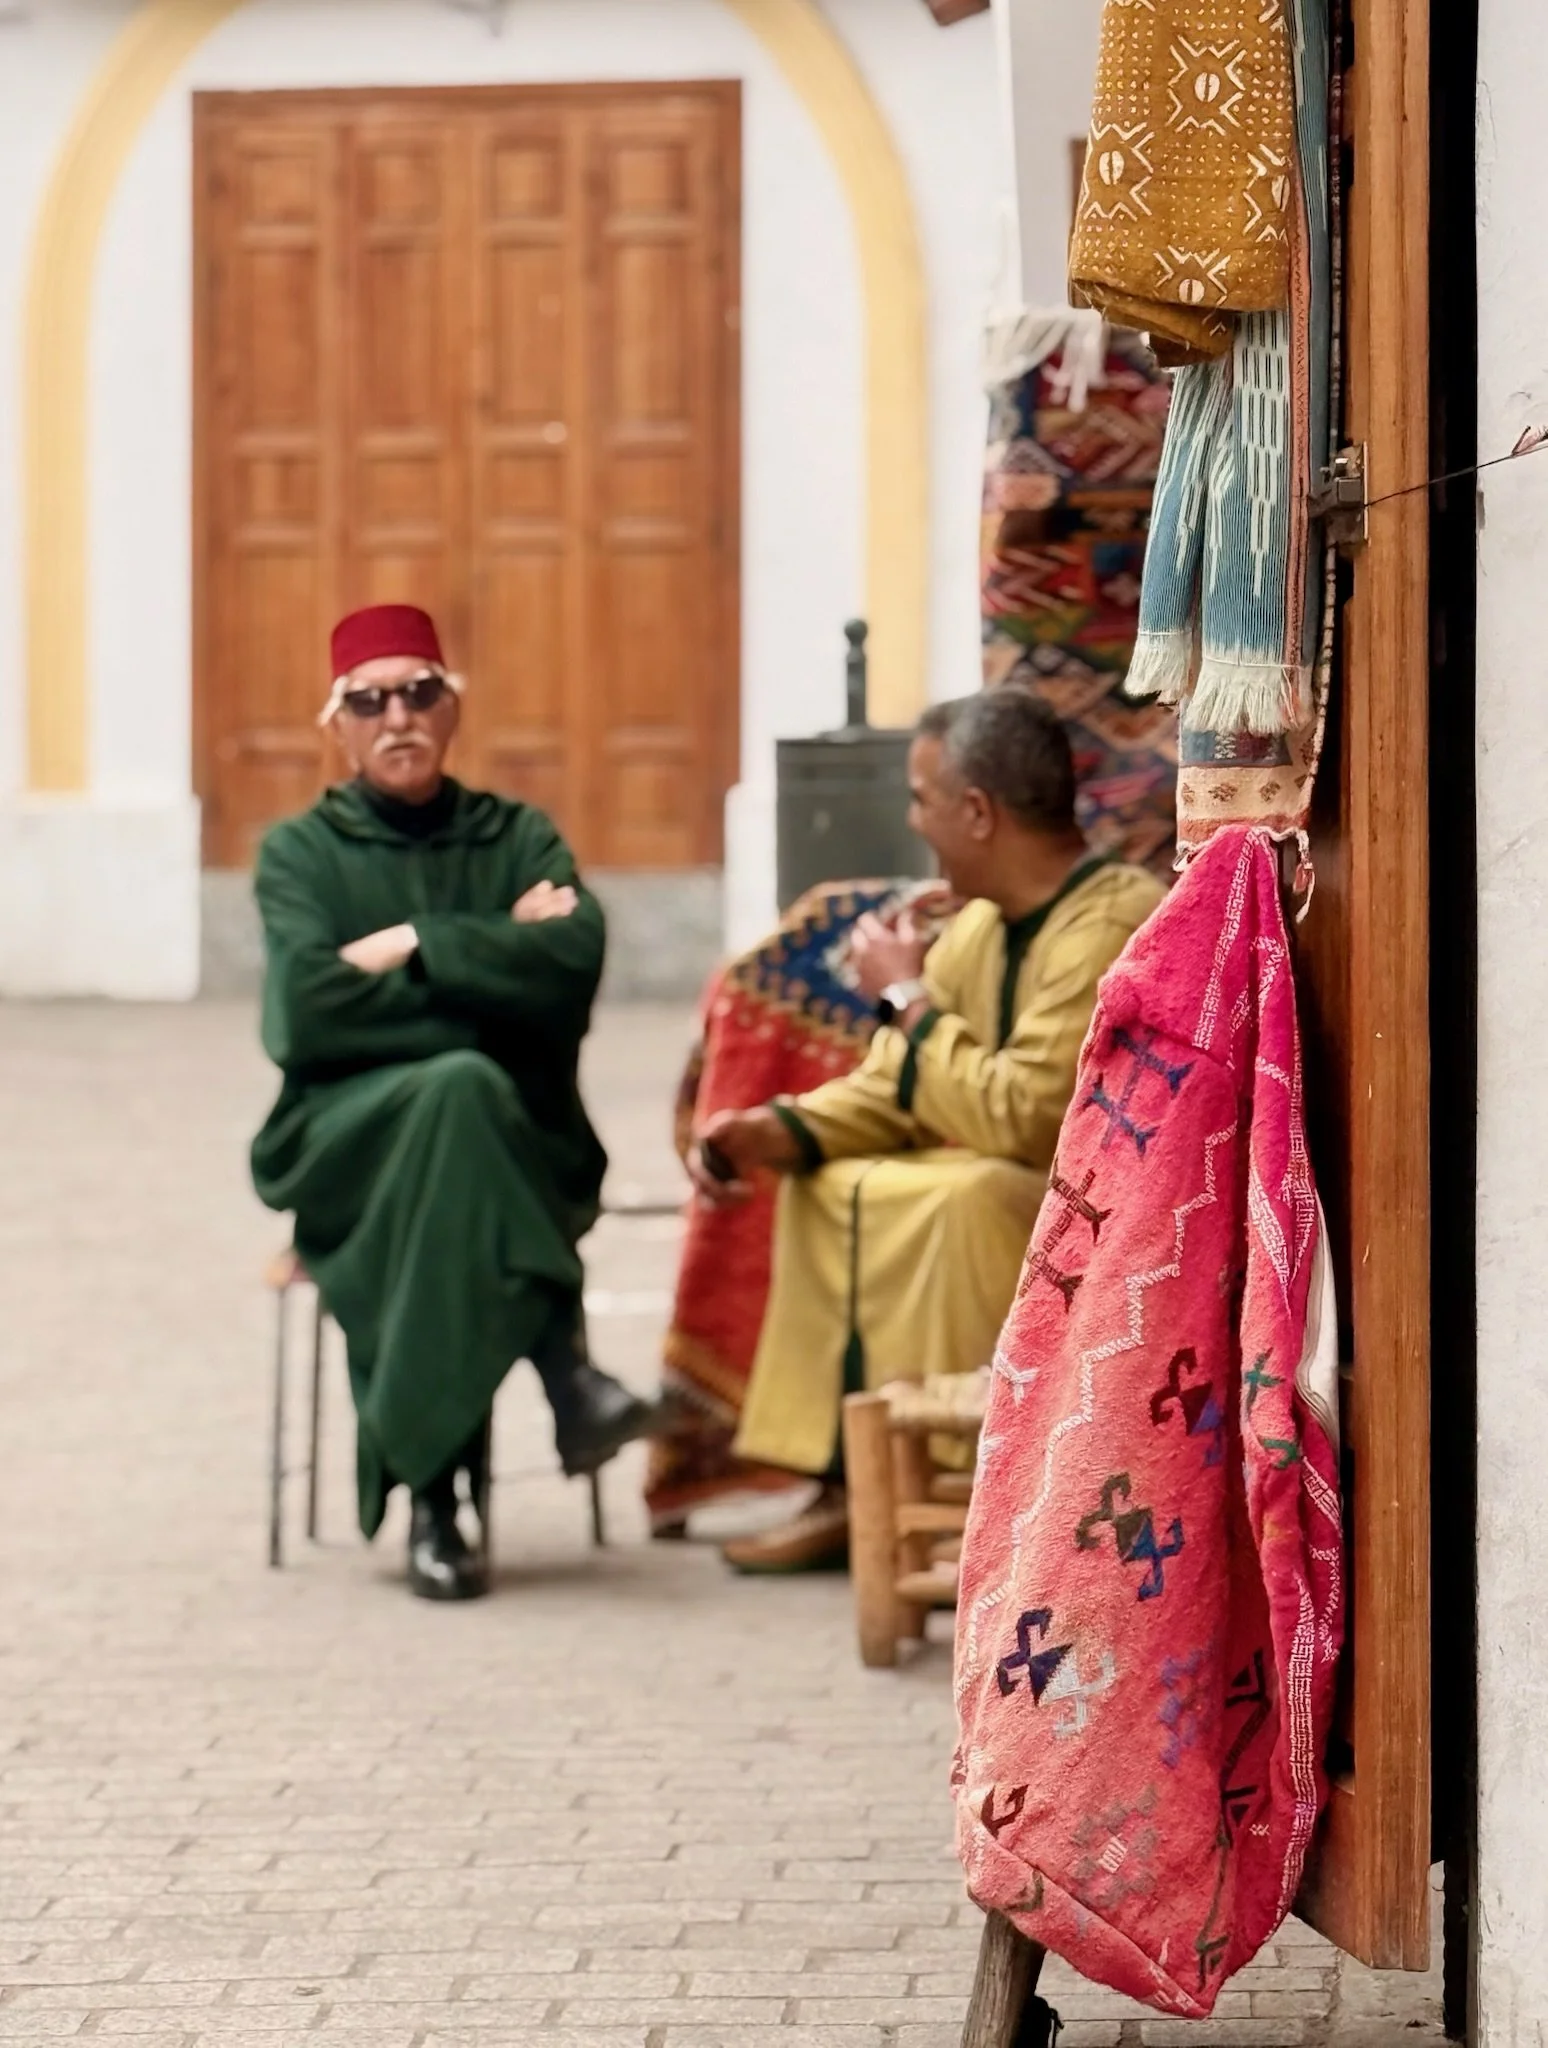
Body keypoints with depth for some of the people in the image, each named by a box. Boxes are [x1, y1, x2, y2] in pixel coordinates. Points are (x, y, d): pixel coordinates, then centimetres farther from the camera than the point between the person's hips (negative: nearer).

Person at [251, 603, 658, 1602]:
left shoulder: (519, 837, 15)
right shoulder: (302, 852, 11)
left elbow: (574, 960, -7)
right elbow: (306, 1013, -9)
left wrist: (414, 948, -8)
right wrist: (492, 966, -6)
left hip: (523, 1146, 1)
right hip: (348, 1142, -1)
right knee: (458, 1089, -36)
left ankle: (431, 1493, -35)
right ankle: (562, 1362, -37)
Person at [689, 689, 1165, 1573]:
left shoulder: (1115, 928, -24)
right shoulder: (986, 926, 7)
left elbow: (1017, 1120, -29)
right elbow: (889, 1091, 11)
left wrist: (909, 999, -16)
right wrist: (771, 1131, -6)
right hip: (1029, 1193, 10)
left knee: (965, 1197, -32)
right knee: (830, 1186, 12)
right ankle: (848, 1482, 7)